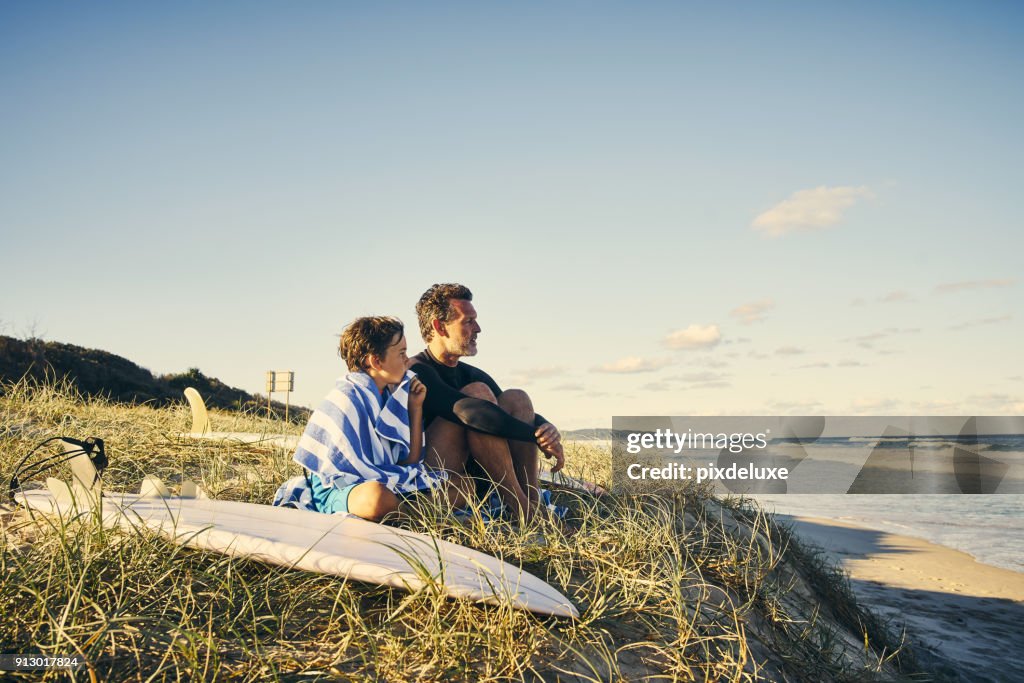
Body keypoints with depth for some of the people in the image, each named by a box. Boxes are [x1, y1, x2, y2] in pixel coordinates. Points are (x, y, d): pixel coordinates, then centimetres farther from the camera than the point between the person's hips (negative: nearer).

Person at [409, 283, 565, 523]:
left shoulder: (473, 374, 16)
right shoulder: (416, 371, -11)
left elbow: (529, 419, 13)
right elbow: (470, 411, -27)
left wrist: (548, 429, -12)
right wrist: (537, 436, -23)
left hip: (473, 477, 8)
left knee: (516, 399, -4)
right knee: (477, 393, -21)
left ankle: (533, 501, -18)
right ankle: (520, 507, -23)